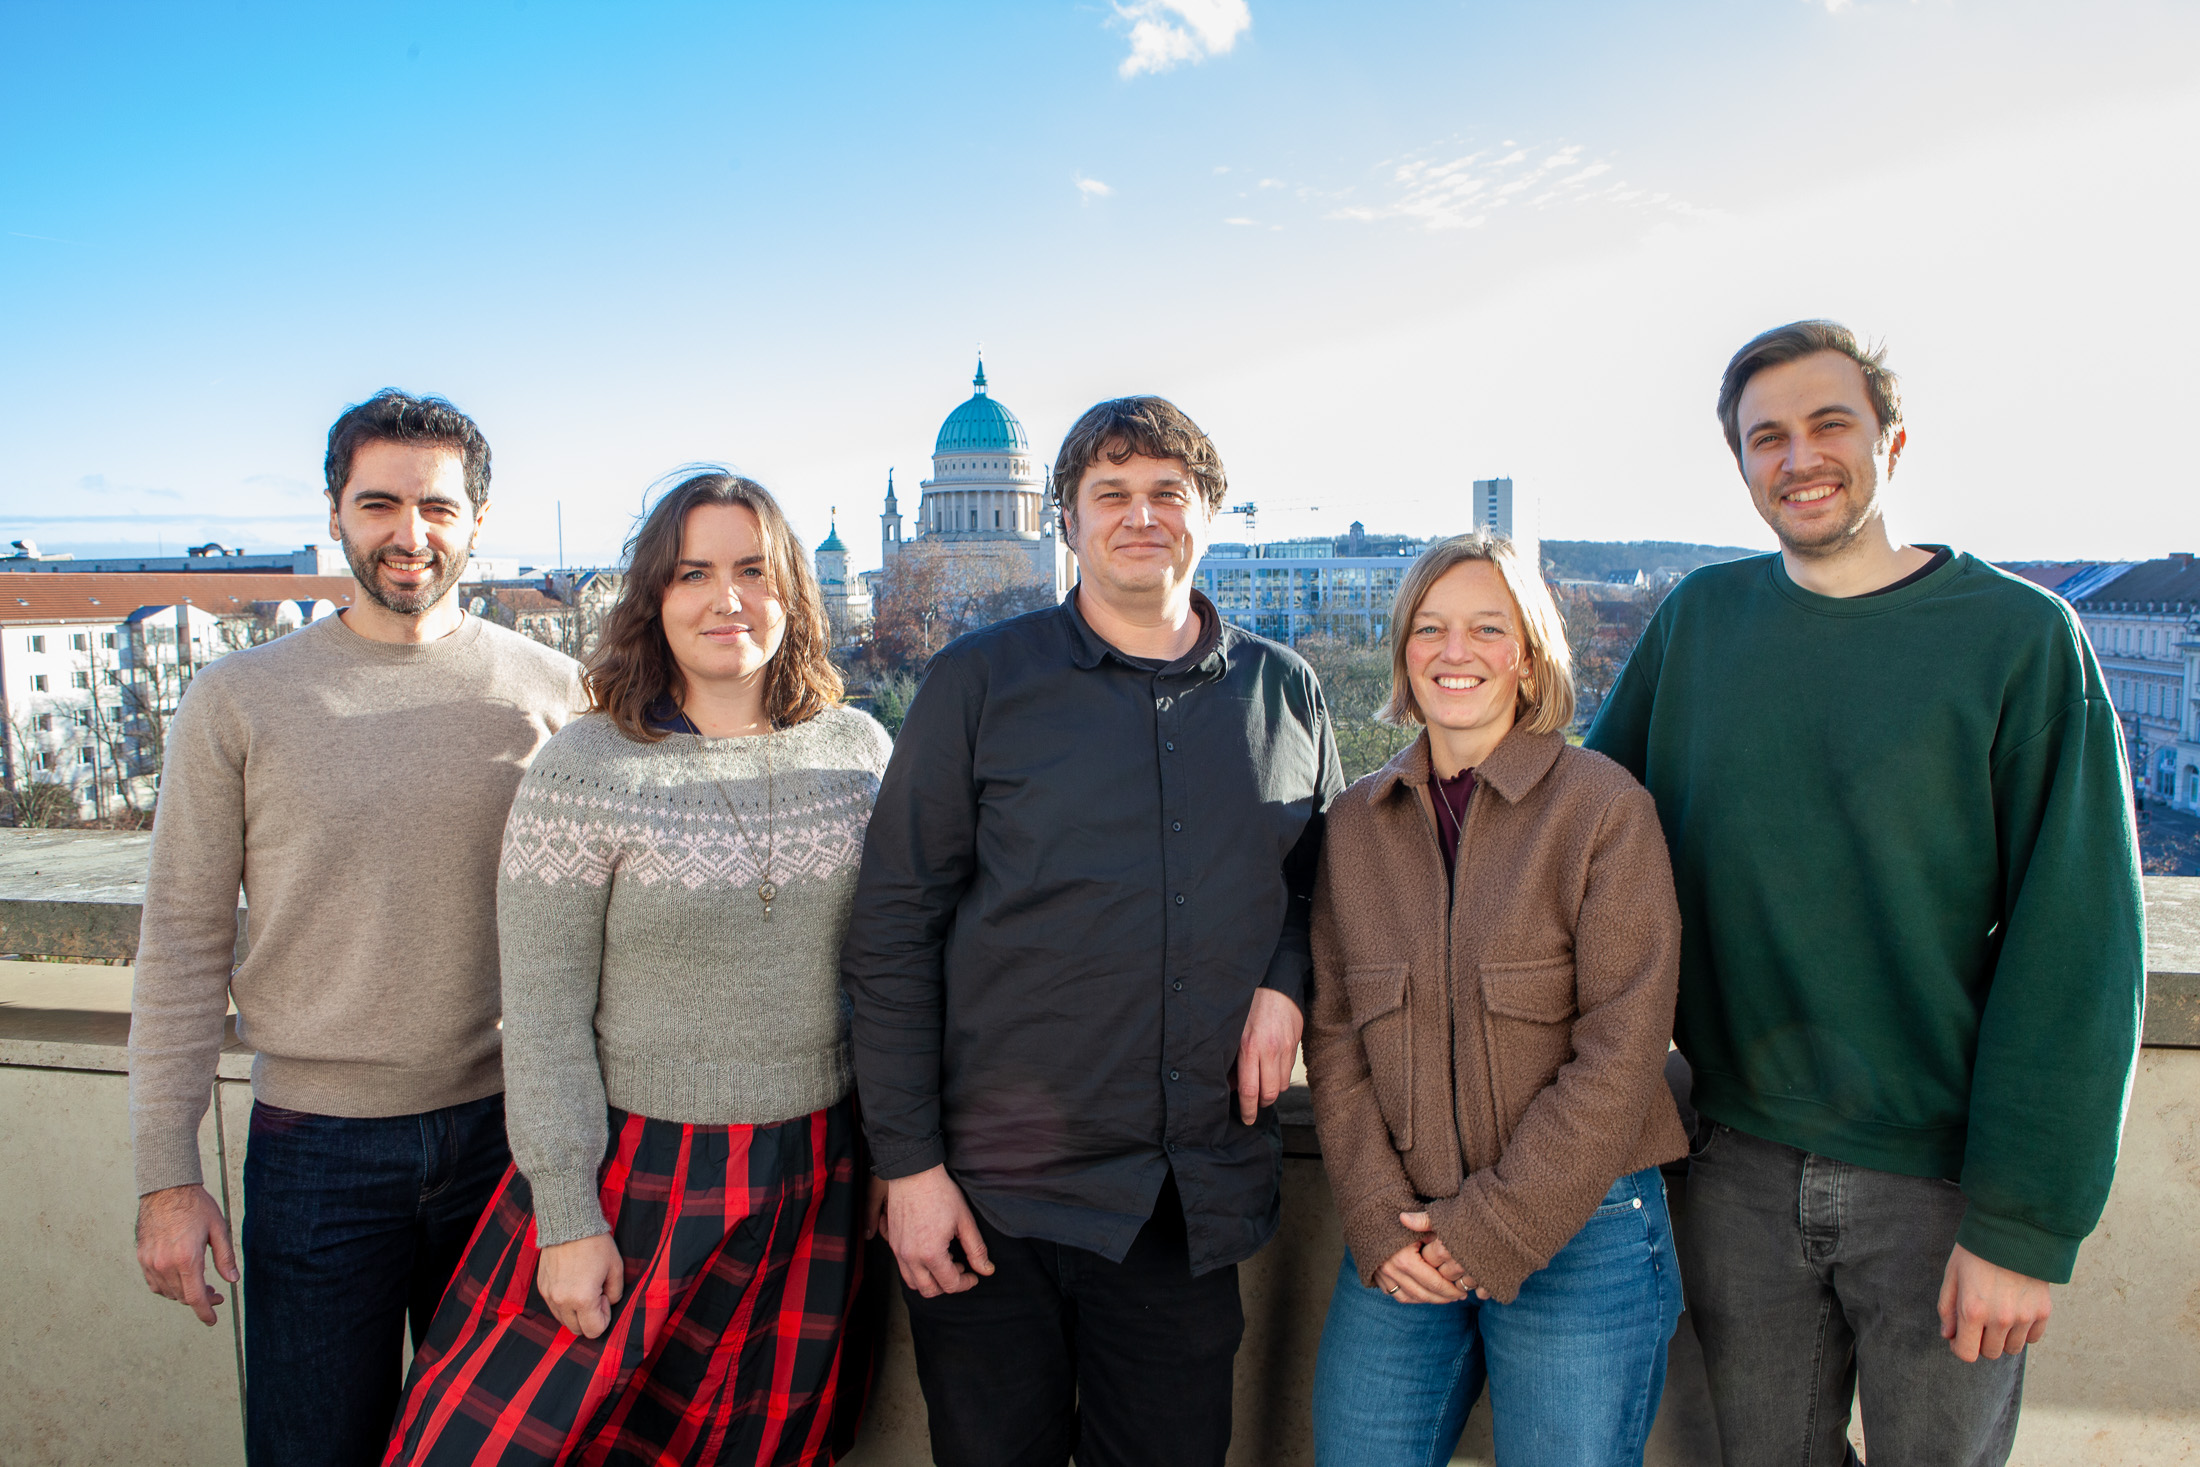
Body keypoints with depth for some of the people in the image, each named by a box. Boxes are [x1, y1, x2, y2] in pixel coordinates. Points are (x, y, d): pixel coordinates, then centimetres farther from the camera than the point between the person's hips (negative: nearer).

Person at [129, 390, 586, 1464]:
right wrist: (165, 1175, -2)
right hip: (315, 1148, 0)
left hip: (505, 1132, 1)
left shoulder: (550, 691, -1)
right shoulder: (237, 700, -2)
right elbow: (182, 948, 0)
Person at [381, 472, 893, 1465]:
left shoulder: (861, 749, 1)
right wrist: (568, 1218, -10)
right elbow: (543, 1015, -9)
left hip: (816, 1178, 3)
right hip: (638, 1173, -3)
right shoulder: (585, 769, -10)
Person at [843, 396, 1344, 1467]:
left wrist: (1286, 981, -3)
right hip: (995, 1196, -2)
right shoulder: (980, 681, -4)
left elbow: (1320, 876, 18)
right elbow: (893, 930, -4)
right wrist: (907, 1160, -8)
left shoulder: (1286, 693, 5)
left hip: (1198, 1205, 3)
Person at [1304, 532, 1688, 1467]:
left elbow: (1621, 1050, -10)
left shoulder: (1604, 806, -7)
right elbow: (1334, 1037, 4)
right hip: (1402, 1248, 3)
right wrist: (1380, 1221, -6)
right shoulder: (1355, 823, 5)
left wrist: (1495, 1229, -11)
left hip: (1579, 1232, -3)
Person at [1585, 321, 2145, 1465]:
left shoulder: (2019, 637, -8)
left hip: (1939, 1180, -2)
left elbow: (2079, 947, -11)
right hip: (1740, 1166, 3)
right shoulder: (1699, 619, 2)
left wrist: (2023, 1223, -14)